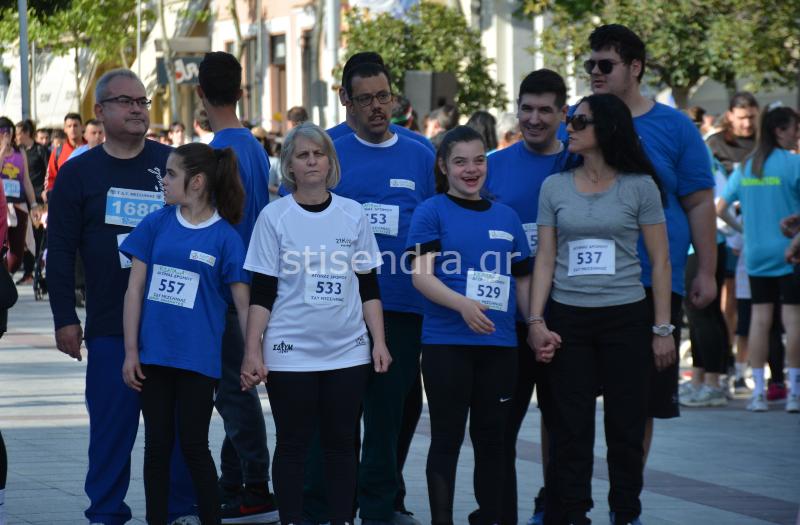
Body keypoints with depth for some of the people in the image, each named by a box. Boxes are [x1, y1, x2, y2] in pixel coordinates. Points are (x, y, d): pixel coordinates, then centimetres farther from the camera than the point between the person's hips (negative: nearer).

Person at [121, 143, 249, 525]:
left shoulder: (225, 236, -4)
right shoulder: (156, 224, 3)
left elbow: (243, 302, -3)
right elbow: (135, 288, 3)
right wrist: (131, 350, -2)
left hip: (198, 357, -3)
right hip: (154, 352, 3)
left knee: (194, 446, 1)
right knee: (158, 444, 8)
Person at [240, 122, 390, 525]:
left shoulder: (353, 215, 5)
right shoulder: (274, 216, -1)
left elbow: (368, 287, 10)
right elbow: (262, 292, -2)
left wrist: (379, 341, 3)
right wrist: (253, 351, -8)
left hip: (348, 351, 2)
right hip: (290, 352, -2)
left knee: (341, 442, 6)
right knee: (293, 443, 4)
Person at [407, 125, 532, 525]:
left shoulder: (506, 217, 12)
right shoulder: (431, 212, -2)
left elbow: (522, 282, 18)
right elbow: (421, 275, -13)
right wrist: (463, 304, -27)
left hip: (499, 345, 4)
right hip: (446, 343, -4)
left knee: (492, 439, 10)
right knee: (448, 438, 0)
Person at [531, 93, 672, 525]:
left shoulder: (639, 186, 0)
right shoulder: (555, 187, 6)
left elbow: (660, 261, 1)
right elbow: (545, 258, 6)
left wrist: (662, 329, -4)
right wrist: (536, 320, -4)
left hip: (626, 317, -2)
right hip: (568, 319, 2)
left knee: (626, 425, 3)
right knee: (570, 429, 1)